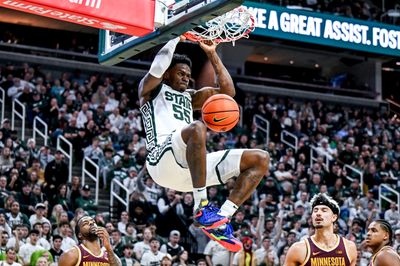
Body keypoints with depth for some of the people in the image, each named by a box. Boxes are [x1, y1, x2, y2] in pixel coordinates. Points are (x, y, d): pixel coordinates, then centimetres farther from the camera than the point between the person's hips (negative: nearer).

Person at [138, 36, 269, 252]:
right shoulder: (151, 89, 16)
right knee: (197, 129, -41)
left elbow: (227, 91, 26)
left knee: (260, 159, 0)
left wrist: (212, 54, 24)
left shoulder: (190, 97, 35)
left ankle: (220, 218, -12)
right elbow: (159, 65, -6)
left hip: (190, 166, 8)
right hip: (163, 160, -8)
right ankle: (201, 207, -33)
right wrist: (177, 38, 5)